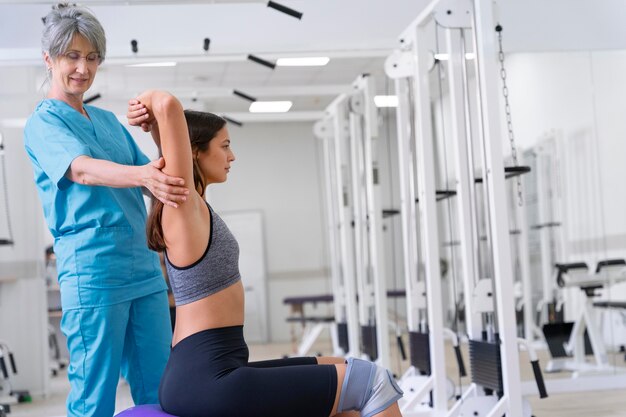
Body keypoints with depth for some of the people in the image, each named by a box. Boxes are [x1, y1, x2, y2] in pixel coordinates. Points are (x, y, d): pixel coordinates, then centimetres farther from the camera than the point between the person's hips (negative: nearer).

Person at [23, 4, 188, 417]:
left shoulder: (108, 120, 18)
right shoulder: (43, 122, -3)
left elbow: (152, 172, 15)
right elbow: (82, 169, -22)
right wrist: (141, 175, -41)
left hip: (144, 267, 7)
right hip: (92, 271, -7)